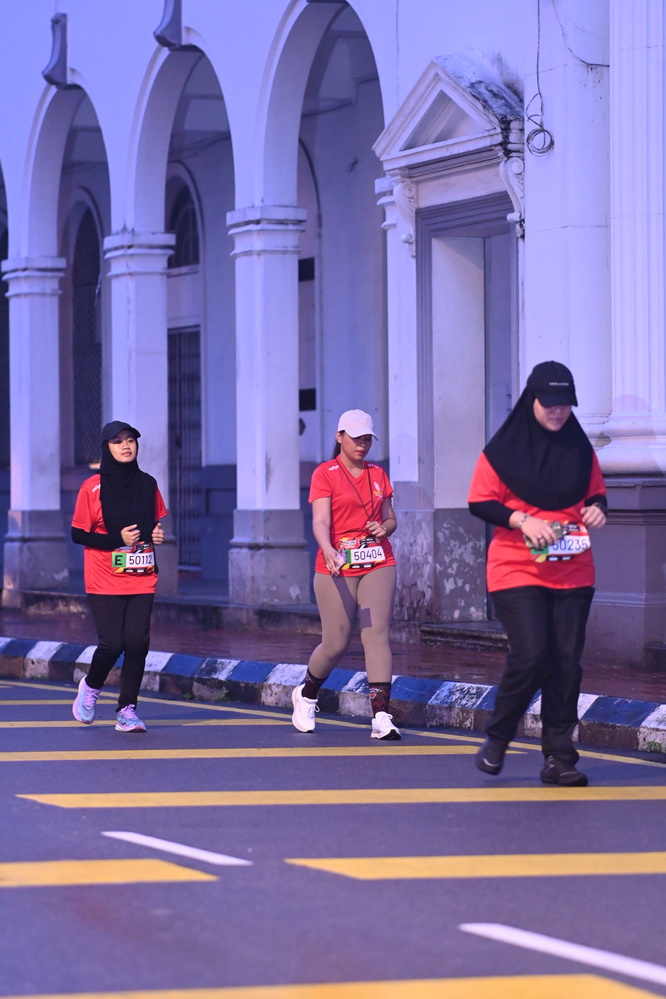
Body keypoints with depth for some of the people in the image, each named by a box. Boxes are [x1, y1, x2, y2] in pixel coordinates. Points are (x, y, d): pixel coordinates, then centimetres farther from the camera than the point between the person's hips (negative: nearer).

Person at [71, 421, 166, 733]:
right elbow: (78, 534, -4)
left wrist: (158, 534, 0)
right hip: (105, 581, -3)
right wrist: (117, 539, -16)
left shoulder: (147, 484, 9)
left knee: (138, 641, -7)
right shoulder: (92, 487, -4)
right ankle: (91, 686, 23)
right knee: (112, 643, -8)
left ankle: (127, 709, 3)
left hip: (141, 579, 3)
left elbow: (157, 520, 24)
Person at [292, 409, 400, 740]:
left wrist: (385, 527, -2)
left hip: (378, 566, 4)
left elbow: (390, 518, 22)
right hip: (336, 568, -4)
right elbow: (320, 520, -15)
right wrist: (328, 550, -34)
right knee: (336, 643, 0)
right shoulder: (325, 474, -2)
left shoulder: (378, 475, 14)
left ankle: (381, 716, -15)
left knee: (376, 635, -10)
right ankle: (306, 695, 29)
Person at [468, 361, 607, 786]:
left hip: (573, 573, 4)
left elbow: (596, 494, 16)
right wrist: (523, 520, -19)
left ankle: (560, 758, 7)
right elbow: (480, 502, -5)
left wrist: (596, 509, -7)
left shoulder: (580, 448, 8)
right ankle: (497, 738, 10)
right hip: (517, 571, -4)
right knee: (531, 658, -14)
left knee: (567, 662, 0)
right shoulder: (505, 448, -4)